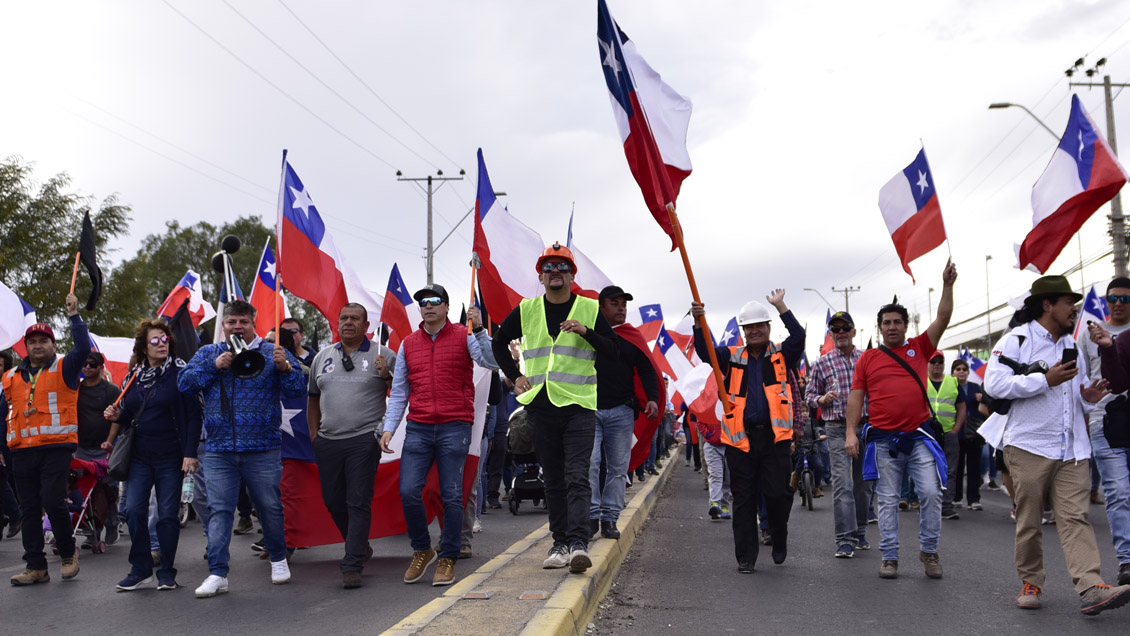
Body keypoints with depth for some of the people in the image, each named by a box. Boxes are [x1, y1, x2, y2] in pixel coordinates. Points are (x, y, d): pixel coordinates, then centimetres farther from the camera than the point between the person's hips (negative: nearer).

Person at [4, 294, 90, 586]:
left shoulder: (64, 369, 3)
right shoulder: (12, 377, 16)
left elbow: (83, 348, -15)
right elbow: (6, 410, 23)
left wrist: (74, 315, -16)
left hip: (56, 448, -5)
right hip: (22, 451, 5)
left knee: (53, 501, -14)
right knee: (29, 509, 7)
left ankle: (68, 553, 8)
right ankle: (36, 567, 14)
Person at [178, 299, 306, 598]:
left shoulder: (273, 353, 3)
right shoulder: (208, 353, 11)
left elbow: (298, 389, -5)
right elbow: (184, 382, 0)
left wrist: (285, 368, -24)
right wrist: (214, 366, -11)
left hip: (262, 450, -1)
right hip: (219, 450, 2)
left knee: (270, 506, 8)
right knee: (219, 510, 0)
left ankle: (278, 559, 28)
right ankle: (217, 574, 3)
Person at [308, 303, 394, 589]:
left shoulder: (382, 355, 1)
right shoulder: (322, 357, 15)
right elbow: (313, 398, 22)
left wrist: (387, 376, -17)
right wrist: (314, 435, 15)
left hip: (364, 440, -5)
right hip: (328, 442, 5)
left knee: (358, 502, -6)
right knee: (333, 501, 11)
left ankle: (352, 565, -2)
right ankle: (361, 547, 32)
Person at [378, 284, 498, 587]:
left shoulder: (464, 336, 2)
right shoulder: (408, 344, 13)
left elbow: (493, 363, -13)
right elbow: (399, 391, 15)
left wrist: (479, 329, -24)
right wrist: (388, 427, 6)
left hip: (455, 427, -3)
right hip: (418, 428, 3)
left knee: (452, 496, 1)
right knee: (408, 492, -4)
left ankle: (447, 559, 13)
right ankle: (422, 551, 18)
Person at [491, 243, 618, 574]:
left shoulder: (590, 309, 5)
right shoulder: (526, 310, 10)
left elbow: (613, 351, 2)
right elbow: (499, 342, 23)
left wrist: (586, 332, -14)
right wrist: (515, 376, 12)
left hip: (579, 405, -3)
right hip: (540, 406, 3)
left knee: (577, 477, -12)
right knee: (553, 480, 8)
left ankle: (578, 543, -17)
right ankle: (560, 543, 16)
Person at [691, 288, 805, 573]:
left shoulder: (781, 356, 9)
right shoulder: (732, 357, 12)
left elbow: (798, 338, -9)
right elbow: (705, 350, -1)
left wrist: (780, 306, -12)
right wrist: (699, 321, -16)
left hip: (775, 435, -1)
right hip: (740, 437, 2)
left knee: (777, 493, -5)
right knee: (744, 499, 5)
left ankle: (779, 539, 24)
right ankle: (746, 556, 14)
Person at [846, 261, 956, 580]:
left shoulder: (919, 348, 9)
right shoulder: (868, 358, 6)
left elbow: (943, 318, 1)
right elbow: (856, 397, 4)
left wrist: (947, 285, -8)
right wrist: (851, 432, -4)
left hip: (919, 436, 1)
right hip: (883, 440, 0)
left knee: (931, 493, -3)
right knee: (887, 500, 5)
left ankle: (929, 550, 15)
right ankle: (889, 557, 12)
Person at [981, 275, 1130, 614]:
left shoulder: (1073, 345, 18)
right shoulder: (1016, 340, -5)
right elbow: (994, 385, -18)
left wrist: (1088, 395, 4)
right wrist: (1046, 380, -18)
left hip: (1072, 449, 5)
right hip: (1029, 446, -5)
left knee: (1075, 517, -5)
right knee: (1029, 522, 4)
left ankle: (1090, 589, -12)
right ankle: (1030, 583, 15)